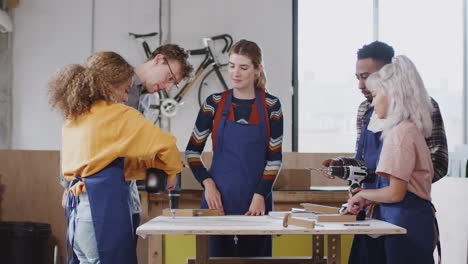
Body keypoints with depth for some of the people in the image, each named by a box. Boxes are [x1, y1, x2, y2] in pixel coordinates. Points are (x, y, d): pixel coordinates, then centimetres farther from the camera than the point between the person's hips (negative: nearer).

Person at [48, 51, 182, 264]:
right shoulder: (118, 114, -7)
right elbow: (165, 143, -7)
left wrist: (152, 165, 13)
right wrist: (170, 172, 12)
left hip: (77, 207, 8)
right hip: (104, 204, -8)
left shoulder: (73, 118, 15)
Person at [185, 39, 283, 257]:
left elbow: (275, 158, 0)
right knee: (217, 254, 4)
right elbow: (192, 151, 6)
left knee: (255, 255, 4)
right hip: (219, 198, 1)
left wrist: (260, 196, -10)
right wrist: (208, 184, -7)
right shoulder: (214, 103, 2)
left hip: (255, 200, 0)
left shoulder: (271, 106, 1)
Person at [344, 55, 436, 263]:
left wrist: (363, 194, -2)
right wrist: (366, 201, 11)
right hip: (411, 217, 8)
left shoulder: (400, 132, -15)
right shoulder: (411, 128, 13)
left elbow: (395, 192, -18)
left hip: (405, 221, -8)